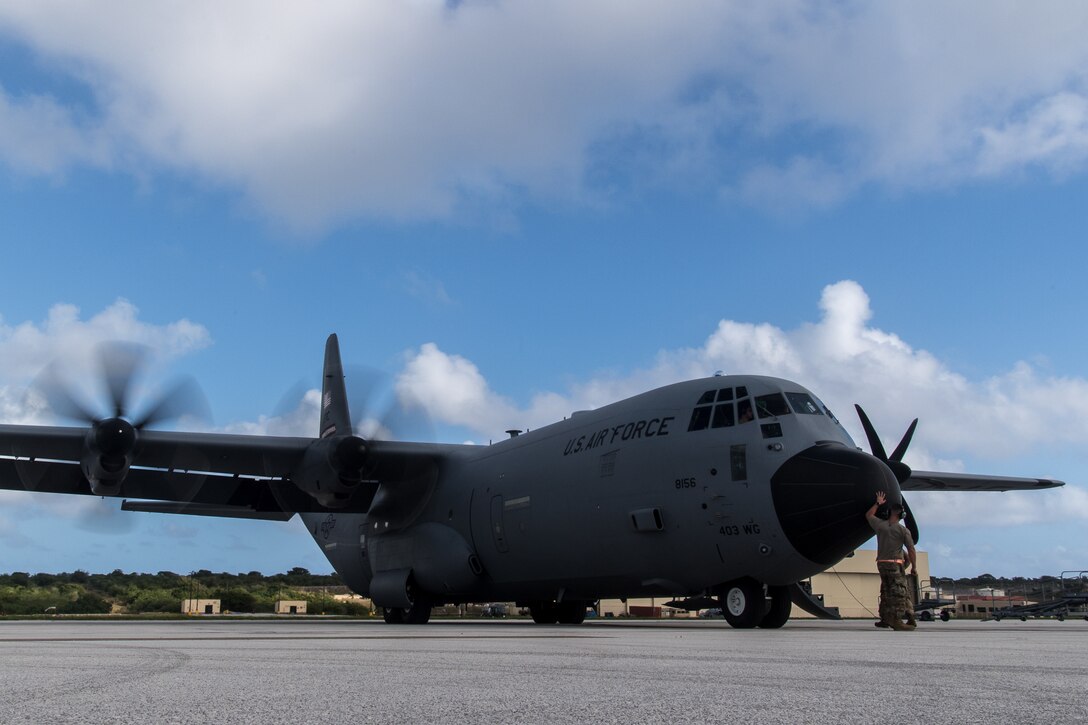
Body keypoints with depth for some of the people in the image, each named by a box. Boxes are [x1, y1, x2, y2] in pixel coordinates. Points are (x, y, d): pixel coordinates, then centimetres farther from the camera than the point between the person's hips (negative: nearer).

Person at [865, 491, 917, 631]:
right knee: (899, 592, -5)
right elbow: (911, 550, -9)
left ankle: (885, 618, 19)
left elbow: (868, 515, 24)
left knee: (886, 592, 15)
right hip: (895, 564, -5)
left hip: (881, 563, 5)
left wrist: (878, 503, 30)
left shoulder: (880, 525, 4)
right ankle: (896, 620, -14)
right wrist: (913, 567, 0)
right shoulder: (903, 530, -7)